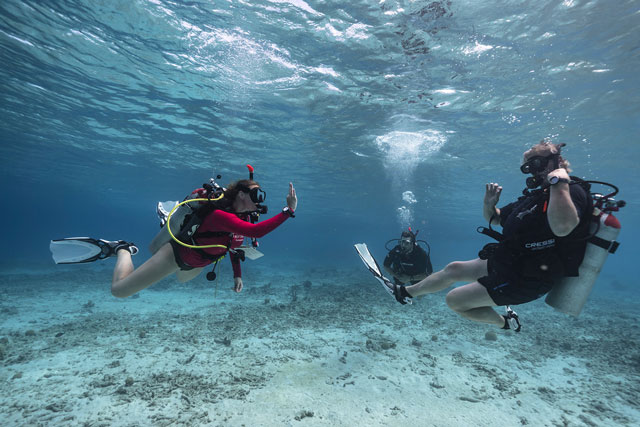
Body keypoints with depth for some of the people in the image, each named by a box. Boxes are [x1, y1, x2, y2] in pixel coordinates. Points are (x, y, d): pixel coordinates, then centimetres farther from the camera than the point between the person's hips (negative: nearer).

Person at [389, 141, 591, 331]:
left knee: (454, 300, -5)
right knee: (453, 269, 14)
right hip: (509, 264, 9)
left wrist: (559, 181, -31)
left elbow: (562, 227, -42)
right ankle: (406, 291, 30)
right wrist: (489, 203, -5)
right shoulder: (534, 196, 10)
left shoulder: (571, 191, -18)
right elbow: (493, 218, 18)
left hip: (525, 280, -9)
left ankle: (504, 321, 20)